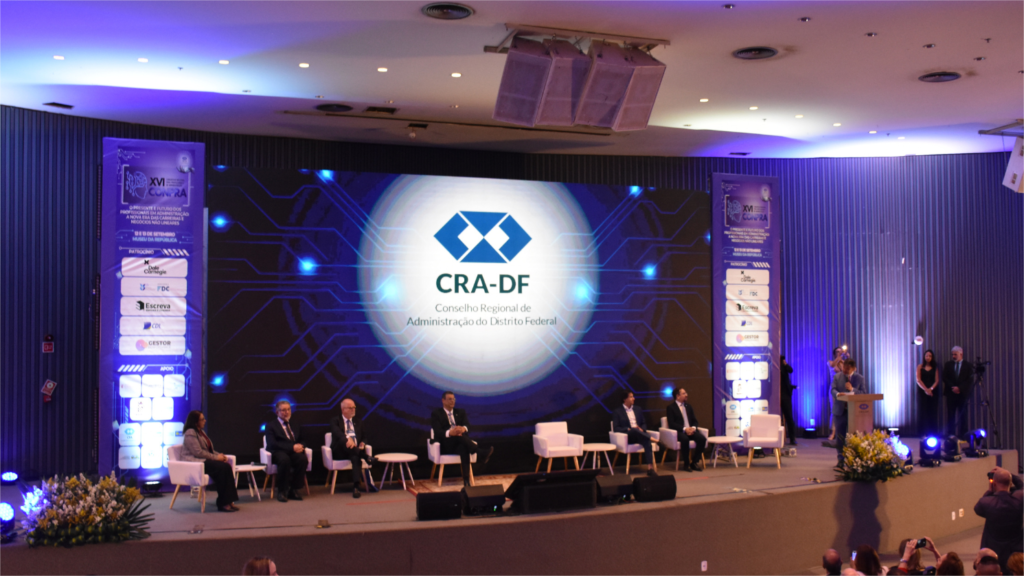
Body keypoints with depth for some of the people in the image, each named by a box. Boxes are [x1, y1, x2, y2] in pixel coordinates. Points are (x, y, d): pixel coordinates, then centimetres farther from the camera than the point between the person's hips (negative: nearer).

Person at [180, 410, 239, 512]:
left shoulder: (201, 432, 21)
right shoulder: (190, 433, -9)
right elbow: (198, 452, -18)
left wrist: (220, 455, 6)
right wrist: (216, 457, -14)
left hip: (205, 460, 9)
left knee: (227, 465, -20)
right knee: (222, 467, -29)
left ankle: (228, 501, -24)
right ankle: (223, 503, -24)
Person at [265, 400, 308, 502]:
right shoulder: (271, 425, 8)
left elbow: (302, 440, 21)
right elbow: (272, 443, -8)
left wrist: (300, 446, -7)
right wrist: (292, 447, -19)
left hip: (294, 451, 4)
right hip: (278, 452, -4)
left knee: (303, 459, -31)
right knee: (284, 459, -39)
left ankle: (293, 490, -19)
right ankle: (282, 492, -25)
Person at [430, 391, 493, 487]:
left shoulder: (461, 412, 19)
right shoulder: (436, 414, 7)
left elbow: (467, 426, 0)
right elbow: (438, 432, -10)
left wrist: (463, 428, -27)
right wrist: (449, 433, -33)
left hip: (460, 443, 3)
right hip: (445, 445, -2)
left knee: (463, 448, -38)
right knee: (458, 436, -37)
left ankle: (466, 479, -49)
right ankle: (481, 453, -49)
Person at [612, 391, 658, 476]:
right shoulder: (617, 412, 5)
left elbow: (644, 424, 20)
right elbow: (616, 428, -3)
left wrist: (641, 429, -5)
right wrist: (629, 429, -18)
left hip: (639, 436, 3)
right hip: (627, 436, -3)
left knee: (647, 442, -34)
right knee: (634, 430, -40)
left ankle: (650, 468, -40)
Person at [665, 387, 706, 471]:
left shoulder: (689, 407, 21)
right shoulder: (671, 407, 2)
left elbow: (695, 421, 18)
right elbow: (671, 424, -9)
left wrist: (693, 428, -7)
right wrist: (684, 429, -21)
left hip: (690, 430, 6)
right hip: (679, 431, -6)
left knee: (702, 439, -24)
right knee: (685, 439, -39)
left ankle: (694, 462, -10)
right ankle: (686, 464, -23)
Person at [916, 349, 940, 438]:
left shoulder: (935, 367, 8)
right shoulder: (920, 367, 5)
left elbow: (936, 380, 2)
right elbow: (918, 380, -2)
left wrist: (931, 389, -15)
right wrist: (925, 389, -15)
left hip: (932, 392, 1)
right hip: (922, 392, -1)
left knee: (933, 412, -1)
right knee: (923, 411, -4)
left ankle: (932, 432, 2)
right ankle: (923, 433, -4)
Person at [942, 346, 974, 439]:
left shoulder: (968, 365, 5)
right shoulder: (948, 365, 11)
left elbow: (970, 381, -3)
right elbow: (944, 378, 4)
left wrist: (959, 388, -12)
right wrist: (953, 387, -9)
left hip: (963, 394, -1)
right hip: (951, 393, 1)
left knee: (963, 415, 0)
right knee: (950, 415, -1)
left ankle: (963, 435, 2)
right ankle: (950, 434, 1)